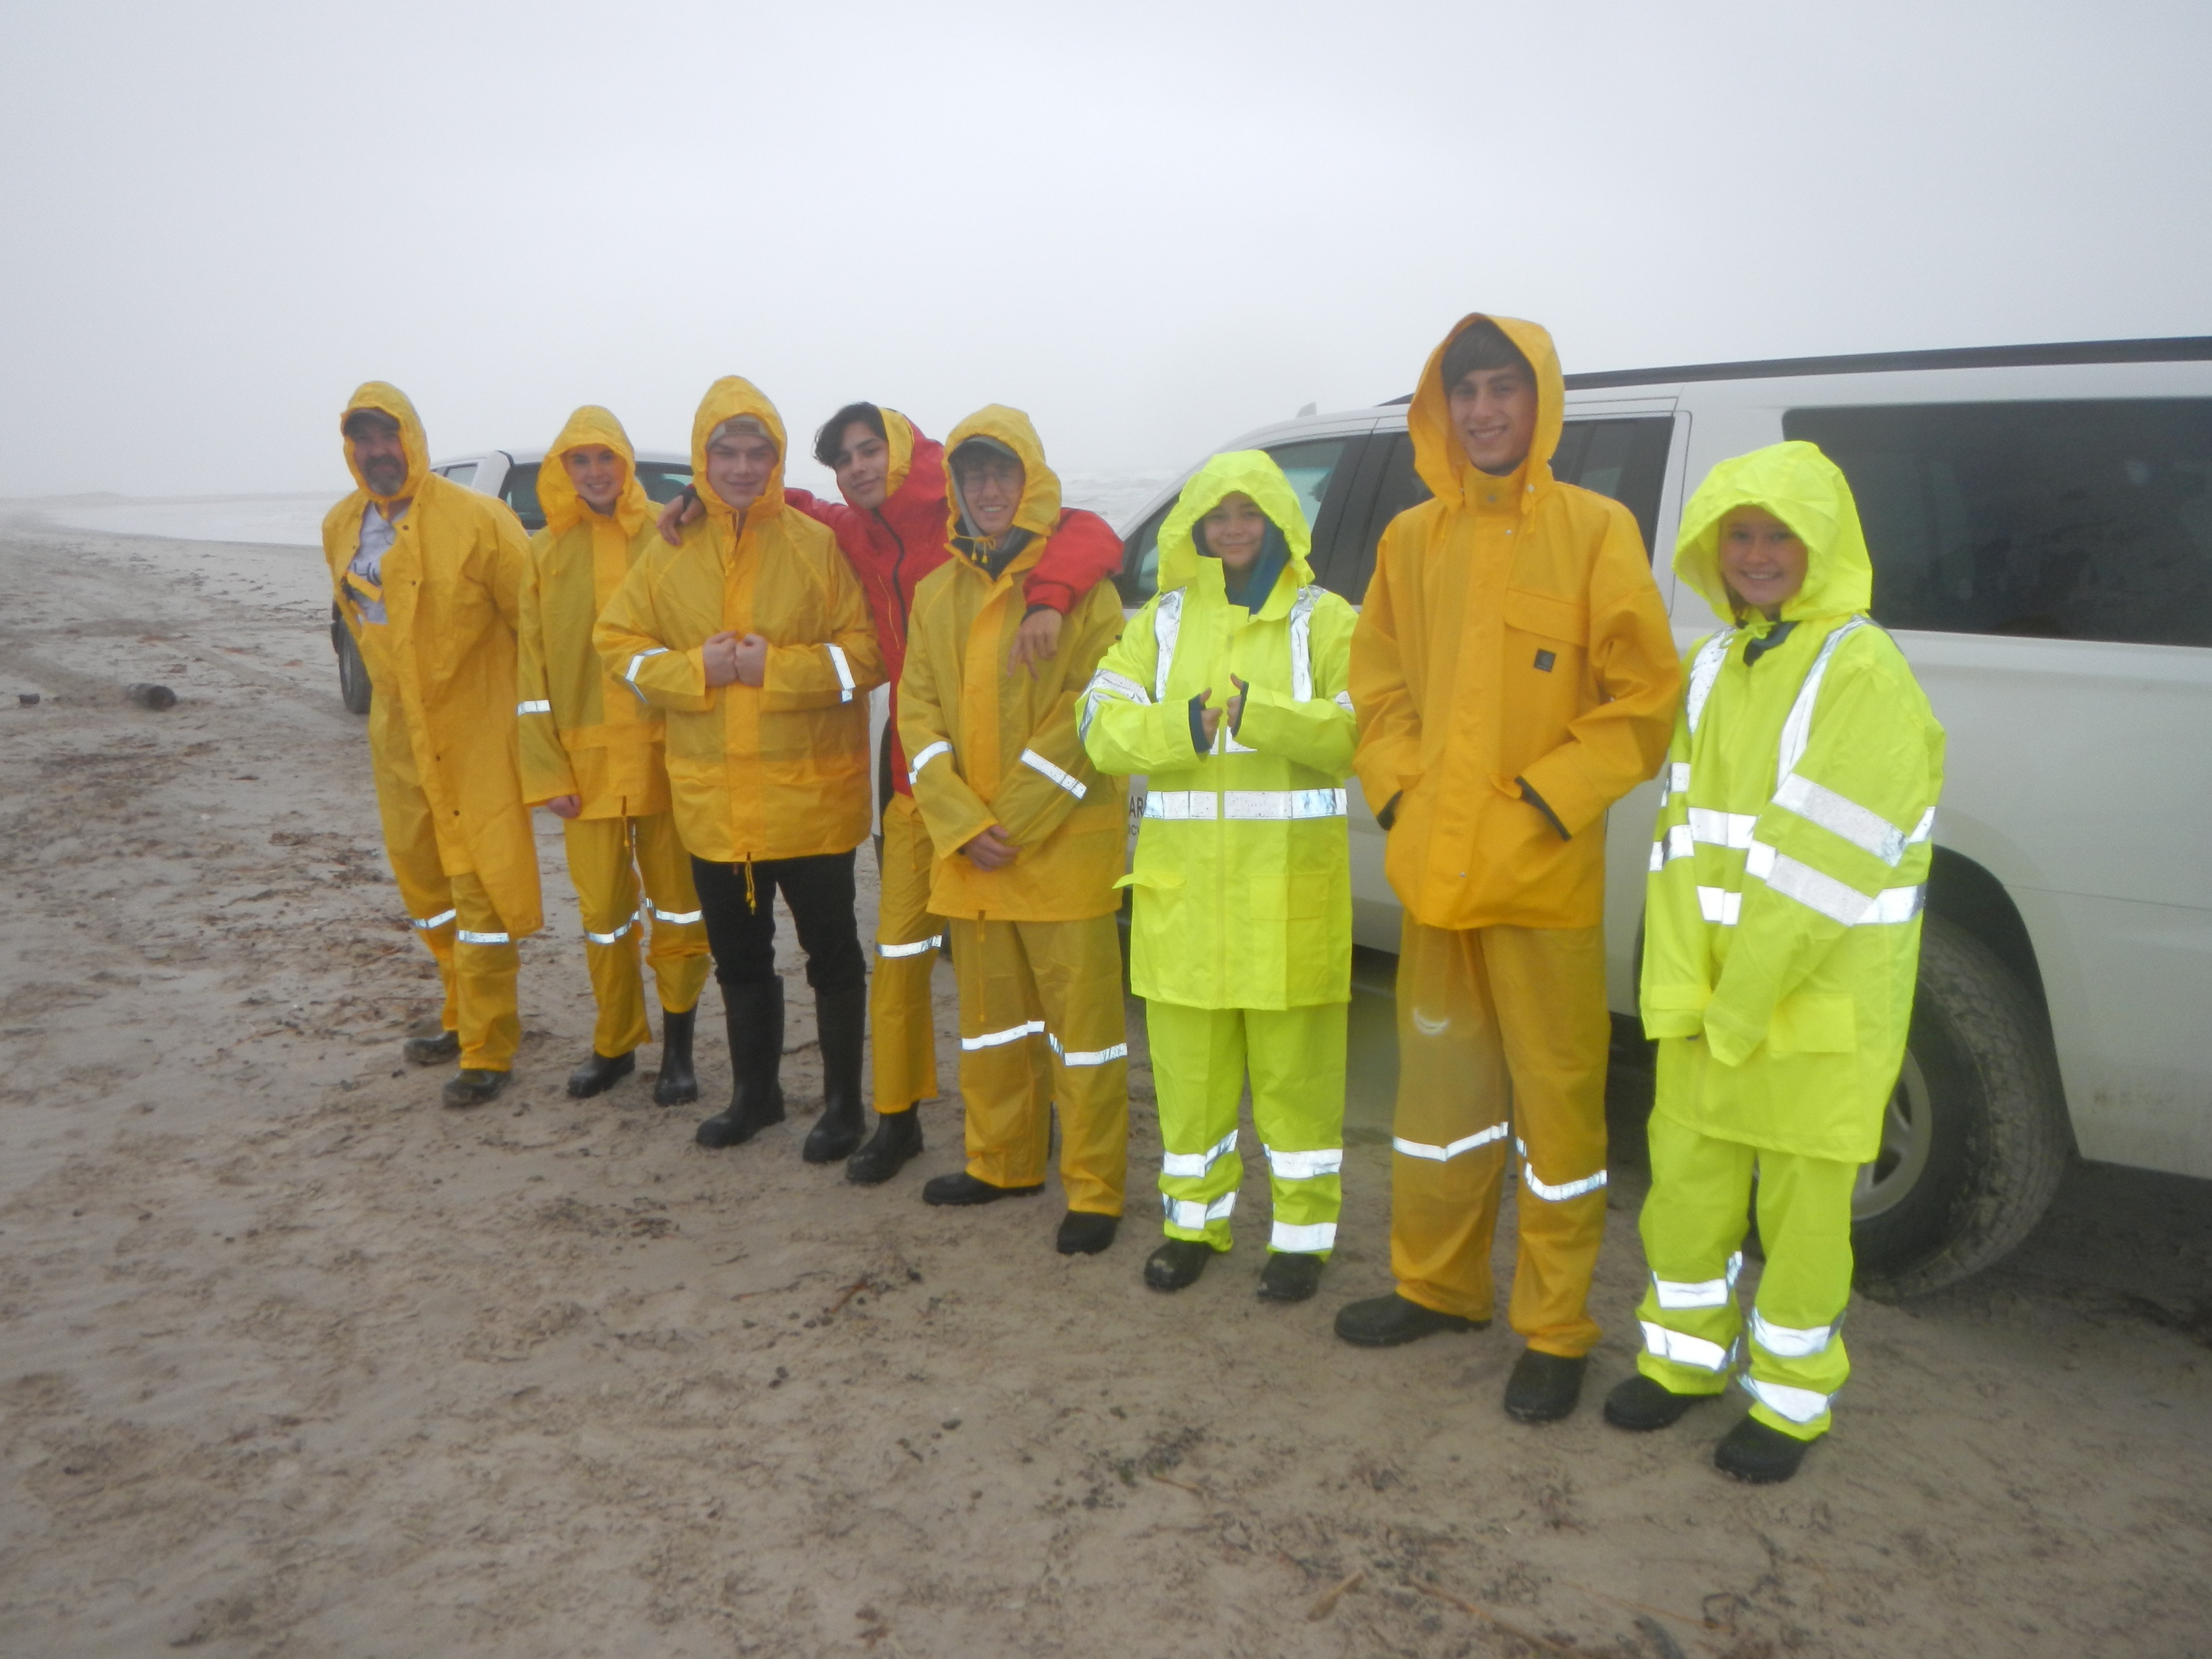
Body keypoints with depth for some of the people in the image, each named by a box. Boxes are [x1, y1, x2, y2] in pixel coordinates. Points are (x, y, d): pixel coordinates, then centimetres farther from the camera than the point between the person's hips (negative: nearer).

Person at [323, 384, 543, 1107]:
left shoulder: (476, 519, -14)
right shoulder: (340, 528, 6)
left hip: (475, 736, -7)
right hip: (398, 735, 7)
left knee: (479, 886, -4)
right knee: (422, 882, 16)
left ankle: (486, 1049, 6)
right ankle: (466, 1016, 33)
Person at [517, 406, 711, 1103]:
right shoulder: (545, 551, 6)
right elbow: (533, 665, 5)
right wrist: (545, 770, -2)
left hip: (666, 752, -2)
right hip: (586, 760, 2)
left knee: (678, 903, 5)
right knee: (603, 909, 10)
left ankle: (678, 1047, 20)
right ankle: (613, 1044, 27)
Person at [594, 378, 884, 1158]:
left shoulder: (820, 547, -6)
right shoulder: (670, 553, 5)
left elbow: (868, 651, -10)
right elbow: (616, 642, 6)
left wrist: (778, 668, -20)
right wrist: (695, 669, -11)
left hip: (810, 794, -4)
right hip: (711, 798, 4)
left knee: (831, 951, 7)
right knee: (738, 955, 17)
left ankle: (843, 1101, 22)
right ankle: (755, 1092, 35)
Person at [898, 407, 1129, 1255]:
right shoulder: (938, 592, 12)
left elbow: (1089, 714, -12)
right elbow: (917, 710, 5)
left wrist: (1014, 823, -15)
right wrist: (961, 824, -9)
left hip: (1064, 843, -5)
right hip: (965, 849, 5)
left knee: (1081, 1013, -1)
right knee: (989, 1010, 15)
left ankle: (1094, 1189, 10)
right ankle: (1001, 1161, 31)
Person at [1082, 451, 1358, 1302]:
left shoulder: (1322, 619, 3)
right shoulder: (1162, 620, 11)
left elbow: (1358, 733, -12)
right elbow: (1103, 727, -2)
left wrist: (1259, 713, -26)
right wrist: (1185, 724, -20)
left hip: (1288, 879, -3)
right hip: (1184, 875, 3)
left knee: (1293, 1065, 4)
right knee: (1189, 1062, 11)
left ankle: (1302, 1233, 18)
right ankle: (1193, 1222, 26)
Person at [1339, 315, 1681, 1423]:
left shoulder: (1595, 530, -5)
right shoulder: (1411, 540, 8)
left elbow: (1646, 697, -7)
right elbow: (1377, 684, 14)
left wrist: (1544, 801, -13)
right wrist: (1399, 794, 0)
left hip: (1545, 878, -4)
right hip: (1433, 872, 5)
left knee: (1557, 1104, 4)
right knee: (1438, 1090, 17)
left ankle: (1555, 1332, 20)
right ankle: (1436, 1285, 35)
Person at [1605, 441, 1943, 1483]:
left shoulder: (1862, 672, -12)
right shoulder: (1715, 667, 8)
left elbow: (1821, 860, -19)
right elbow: (1684, 835, 2)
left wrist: (1747, 1000, -18)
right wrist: (1682, 986, -7)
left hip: (1821, 992, -6)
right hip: (1709, 981, 6)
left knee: (1802, 1196, 6)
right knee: (1687, 1171, 15)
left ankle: (1790, 1397, 25)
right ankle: (1685, 1355, 35)